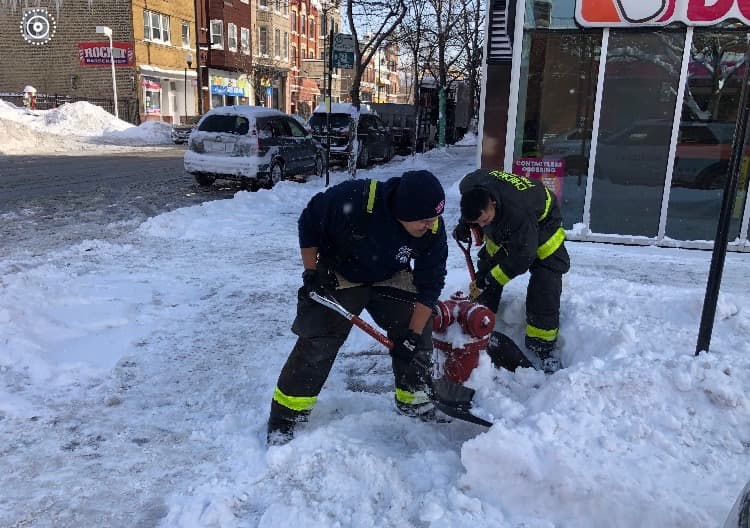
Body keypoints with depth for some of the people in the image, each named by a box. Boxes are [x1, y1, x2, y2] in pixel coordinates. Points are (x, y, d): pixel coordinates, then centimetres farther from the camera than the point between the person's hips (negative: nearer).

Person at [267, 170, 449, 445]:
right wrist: (312, 274, -16)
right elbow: (309, 223, -19)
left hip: (391, 278, 4)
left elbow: (429, 283, -16)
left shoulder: (433, 229, -25)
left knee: (419, 332, 2)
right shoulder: (354, 199, -37)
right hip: (338, 275, -3)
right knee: (317, 342, -10)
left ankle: (415, 400, 26)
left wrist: (412, 335, -17)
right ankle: (285, 415, 6)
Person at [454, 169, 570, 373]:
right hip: (502, 231, 6)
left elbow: (521, 258, -35)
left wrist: (490, 280, -30)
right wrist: (464, 224, -5)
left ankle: (543, 348, 3)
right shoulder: (469, 186, -28)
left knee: (543, 293, -12)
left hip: (541, 225, -6)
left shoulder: (519, 211, -46)